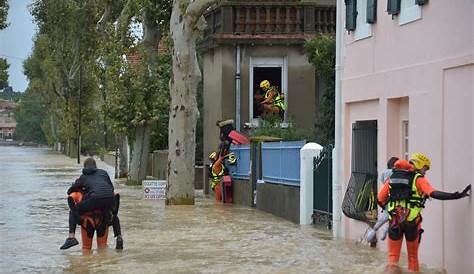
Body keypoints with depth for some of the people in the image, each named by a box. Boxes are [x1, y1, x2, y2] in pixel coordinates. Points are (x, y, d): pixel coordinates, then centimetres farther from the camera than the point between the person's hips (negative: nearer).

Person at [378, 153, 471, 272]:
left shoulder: (392, 177, 10)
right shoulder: (419, 179, -4)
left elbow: (381, 199, 8)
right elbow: (434, 193, -20)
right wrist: (458, 195, -23)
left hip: (394, 221, 3)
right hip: (412, 222, -2)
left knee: (393, 254, 10)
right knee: (413, 255, 16)